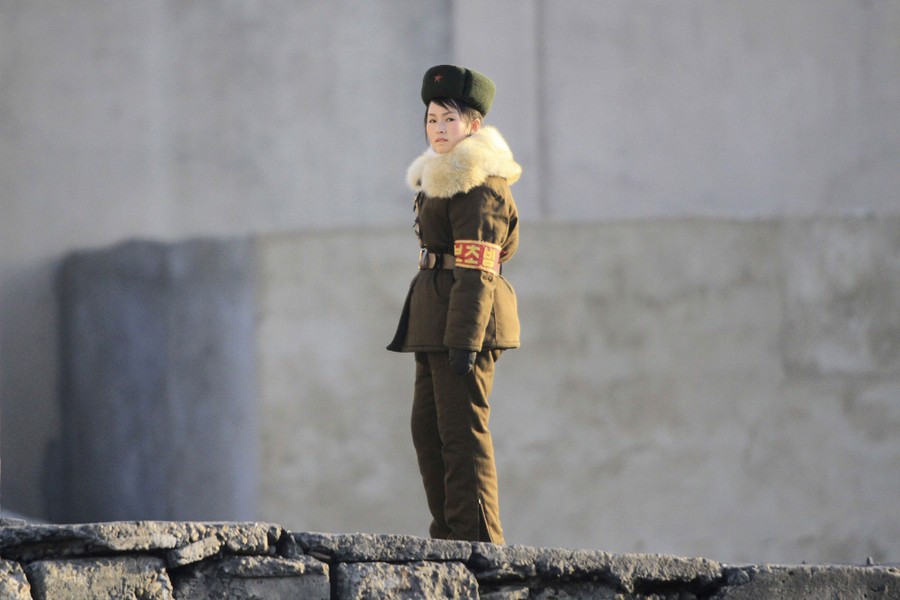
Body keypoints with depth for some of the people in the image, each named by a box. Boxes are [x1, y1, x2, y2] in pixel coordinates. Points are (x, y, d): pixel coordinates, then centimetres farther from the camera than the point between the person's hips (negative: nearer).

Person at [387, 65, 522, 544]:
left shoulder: (477, 182, -13)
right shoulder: (442, 176, 19)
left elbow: (476, 269, -19)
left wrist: (465, 341, -24)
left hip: (466, 318, -11)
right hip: (435, 322, 11)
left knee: (462, 430, -9)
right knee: (427, 428, 14)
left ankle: (477, 542, -6)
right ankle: (448, 534, 21)